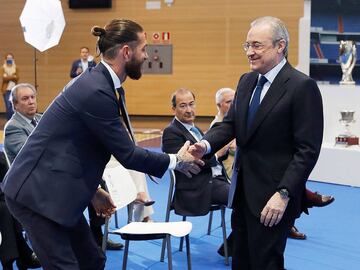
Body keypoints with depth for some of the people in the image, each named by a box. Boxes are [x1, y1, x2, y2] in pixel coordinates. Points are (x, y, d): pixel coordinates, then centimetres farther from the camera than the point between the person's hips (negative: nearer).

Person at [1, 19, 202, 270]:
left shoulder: (95, 81, 8)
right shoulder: (97, 92, -22)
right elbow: (127, 154, -16)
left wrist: (92, 189, 16)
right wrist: (177, 161, -4)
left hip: (53, 188, 10)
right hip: (36, 192, -10)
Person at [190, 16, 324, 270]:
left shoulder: (302, 86, -13)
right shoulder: (246, 81, 11)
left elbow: (307, 150, -16)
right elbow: (230, 124, 9)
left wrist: (284, 194, -22)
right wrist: (206, 145, -12)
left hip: (273, 196, -7)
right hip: (243, 192, 7)